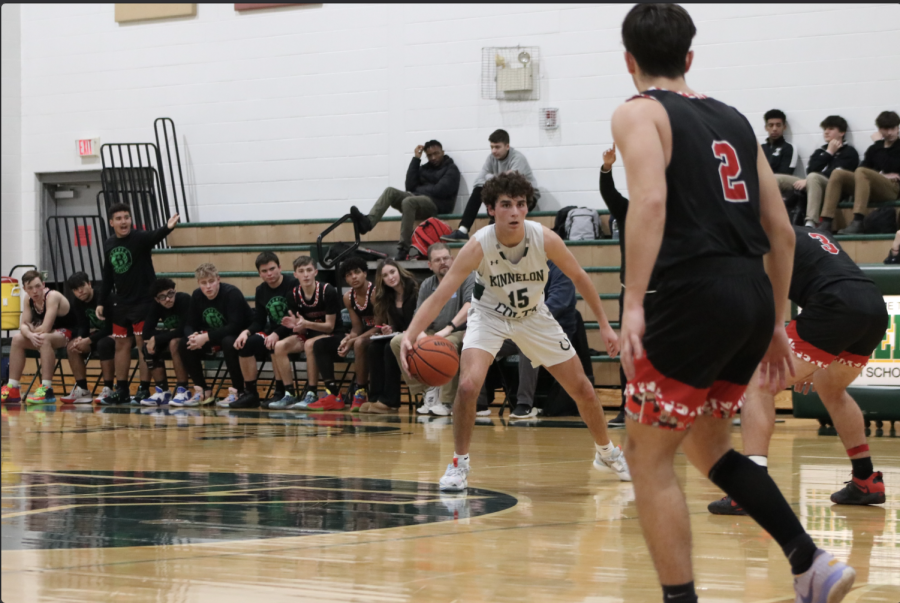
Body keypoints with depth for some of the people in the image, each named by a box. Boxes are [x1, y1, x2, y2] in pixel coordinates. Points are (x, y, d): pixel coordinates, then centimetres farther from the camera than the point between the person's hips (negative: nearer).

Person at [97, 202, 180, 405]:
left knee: (143, 344, -5)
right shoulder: (108, 245, 6)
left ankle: (144, 389, 0)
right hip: (122, 303, 6)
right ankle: (121, 390, 16)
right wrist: (102, 302, 14)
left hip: (143, 301, -6)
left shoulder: (139, 238, -12)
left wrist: (167, 228, -57)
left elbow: (154, 237, -35)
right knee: (121, 345, 9)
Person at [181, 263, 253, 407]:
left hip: (240, 336, -6)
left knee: (228, 342, -39)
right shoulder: (197, 296, -3)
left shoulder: (232, 293, -22)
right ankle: (202, 391, -3)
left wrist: (207, 337, -33)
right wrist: (193, 336, -26)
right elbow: (190, 324, -1)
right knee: (185, 344, -13)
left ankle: (236, 391, -26)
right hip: (214, 338, 7)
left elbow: (235, 326, -29)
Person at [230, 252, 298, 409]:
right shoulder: (261, 290, 10)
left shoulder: (293, 285, -12)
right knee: (245, 344, -16)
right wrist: (246, 332, -11)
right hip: (271, 333, 6)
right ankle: (250, 393, -8)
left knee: (276, 347, -35)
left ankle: (282, 394, -22)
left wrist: (277, 334, -29)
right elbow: (259, 321, 10)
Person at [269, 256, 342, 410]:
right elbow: (301, 329, 0)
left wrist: (306, 324, -31)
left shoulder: (328, 291, -17)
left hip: (330, 335, -5)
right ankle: (289, 394, -15)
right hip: (308, 334, 5)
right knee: (279, 347, -20)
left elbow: (330, 326, -15)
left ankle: (312, 394, -29)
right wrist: (296, 325, -25)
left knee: (309, 344, -36)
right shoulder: (294, 294, -3)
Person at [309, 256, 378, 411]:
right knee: (320, 345, 1)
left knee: (359, 344, -41)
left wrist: (353, 340, -26)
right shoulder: (348, 297, 5)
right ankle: (333, 395, -10)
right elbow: (357, 327, 7)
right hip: (362, 335, 9)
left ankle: (360, 394, -29)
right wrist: (347, 340, -16)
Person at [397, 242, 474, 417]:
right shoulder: (427, 286, 11)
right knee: (397, 342, -11)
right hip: (433, 334, 6)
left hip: (460, 333, -6)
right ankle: (428, 391, -7)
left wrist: (449, 328, -33)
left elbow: (470, 306, -21)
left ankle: (445, 402, -28)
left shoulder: (466, 277, -6)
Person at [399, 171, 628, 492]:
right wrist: (409, 336, -49)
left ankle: (606, 452, 34)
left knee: (583, 389, 6)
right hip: (490, 316, -2)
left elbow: (579, 277, -8)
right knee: (468, 385, -26)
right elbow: (438, 297, -34)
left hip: (533, 316, 2)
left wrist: (605, 324, -4)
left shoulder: (545, 239, -26)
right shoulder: (478, 247, -31)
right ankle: (459, 463, -4)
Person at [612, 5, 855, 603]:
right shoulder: (733, 119, 20)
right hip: (753, 293, 7)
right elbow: (782, 230, 18)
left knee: (648, 456, 5)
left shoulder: (639, 113, 1)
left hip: (695, 293, -7)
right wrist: (775, 323, 23)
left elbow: (650, 200, -18)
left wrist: (633, 303, -22)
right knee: (707, 444, 23)